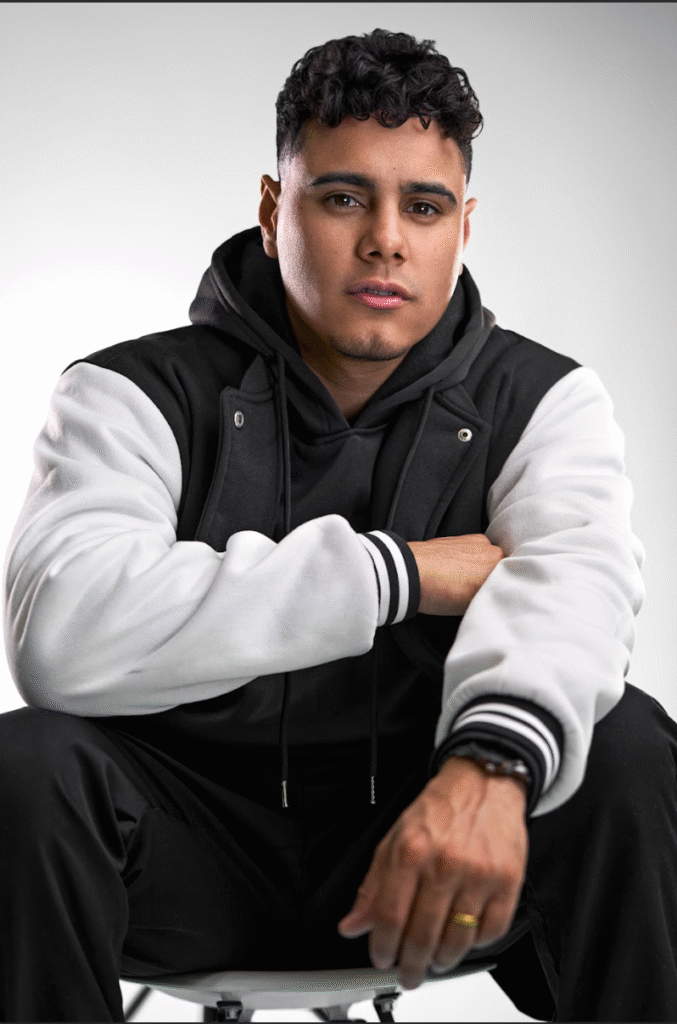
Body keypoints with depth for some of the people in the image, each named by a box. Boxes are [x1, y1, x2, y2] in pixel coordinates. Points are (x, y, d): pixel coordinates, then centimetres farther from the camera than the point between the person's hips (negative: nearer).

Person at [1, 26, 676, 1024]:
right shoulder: (137, 394, -6)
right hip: (193, 830, 0)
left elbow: (574, 575, -23)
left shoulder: (542, 399, 0)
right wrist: (397, 571, -23)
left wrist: (491, 761, -47)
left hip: (419, 826, 1)